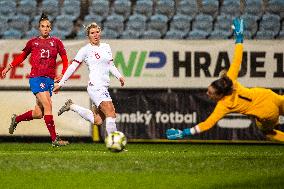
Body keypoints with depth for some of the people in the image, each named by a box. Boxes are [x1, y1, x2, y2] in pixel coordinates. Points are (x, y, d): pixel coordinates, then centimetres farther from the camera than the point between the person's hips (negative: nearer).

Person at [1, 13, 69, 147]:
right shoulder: (33, 42, 8)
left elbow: (65, 60, 10)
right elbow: (22, 56, 22)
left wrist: (62, 74, -6)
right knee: (47, 106, -19)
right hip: (36, 77, -3)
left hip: (49, 79, 3)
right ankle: (54, 139, -19)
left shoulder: (56, 42, 11)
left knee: (38, 113, 4)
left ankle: (16, 119, 33)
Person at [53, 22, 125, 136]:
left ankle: (72, 106, 26)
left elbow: (111, 66, 22)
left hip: (104, 87, 8)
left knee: (97, 120, 11)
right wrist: (61, 83, -2)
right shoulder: (85, 50, -2)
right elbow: (72, 67, -1)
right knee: (111, 113, -21)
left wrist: (119, 76, 3)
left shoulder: (106, 47, 17)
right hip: (96, 86, -8)